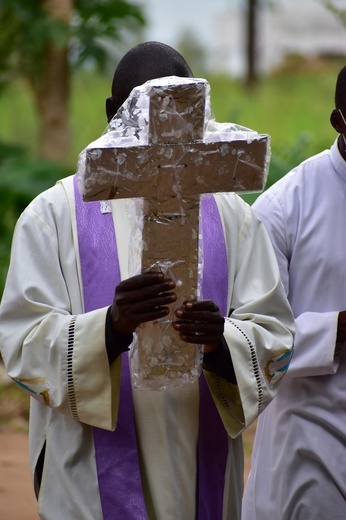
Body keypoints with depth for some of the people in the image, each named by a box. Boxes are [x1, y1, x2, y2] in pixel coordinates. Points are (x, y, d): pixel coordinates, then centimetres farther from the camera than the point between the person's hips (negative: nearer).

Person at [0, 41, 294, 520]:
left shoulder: (231, 216, 6)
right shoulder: (54, 214, -1)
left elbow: (274, 340, -1)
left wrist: (220, 343, -23)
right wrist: (111, 327, -28)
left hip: (201, 478, 3)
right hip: (96, 479, -2)